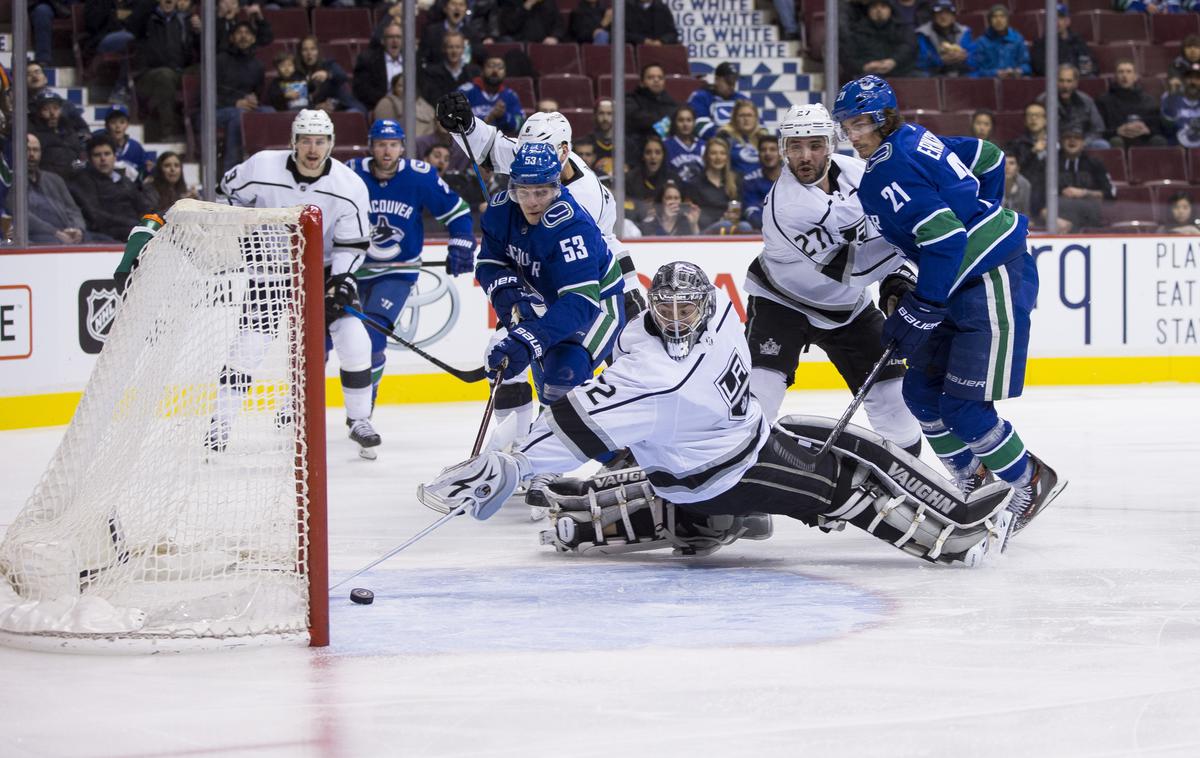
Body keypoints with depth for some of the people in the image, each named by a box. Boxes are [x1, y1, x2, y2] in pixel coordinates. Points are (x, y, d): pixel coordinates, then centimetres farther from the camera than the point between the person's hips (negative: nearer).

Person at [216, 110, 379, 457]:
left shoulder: (350, 186, -16)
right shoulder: (262, 168, -18)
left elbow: (352, 243, -10)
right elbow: (228, 192, 2)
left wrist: (343, 280, -23)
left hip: (324, 269, 1)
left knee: (354, 341, -12)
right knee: (250, 343, -11)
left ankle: (359, 420, 5)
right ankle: (219, 424, 0)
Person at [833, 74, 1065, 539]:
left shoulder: (887, 172, -19)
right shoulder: (915, 143, 11)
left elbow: (945, 239, -27)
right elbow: (987, 158, 22)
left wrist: (918, 311, -23)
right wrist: (983, 220, 30)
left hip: (994, 282, -11)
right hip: (968, 285, 11)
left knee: (962, 405, -8)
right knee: (921, 390, 12)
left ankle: (1030, 482, 10)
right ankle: (976, 487, 24)